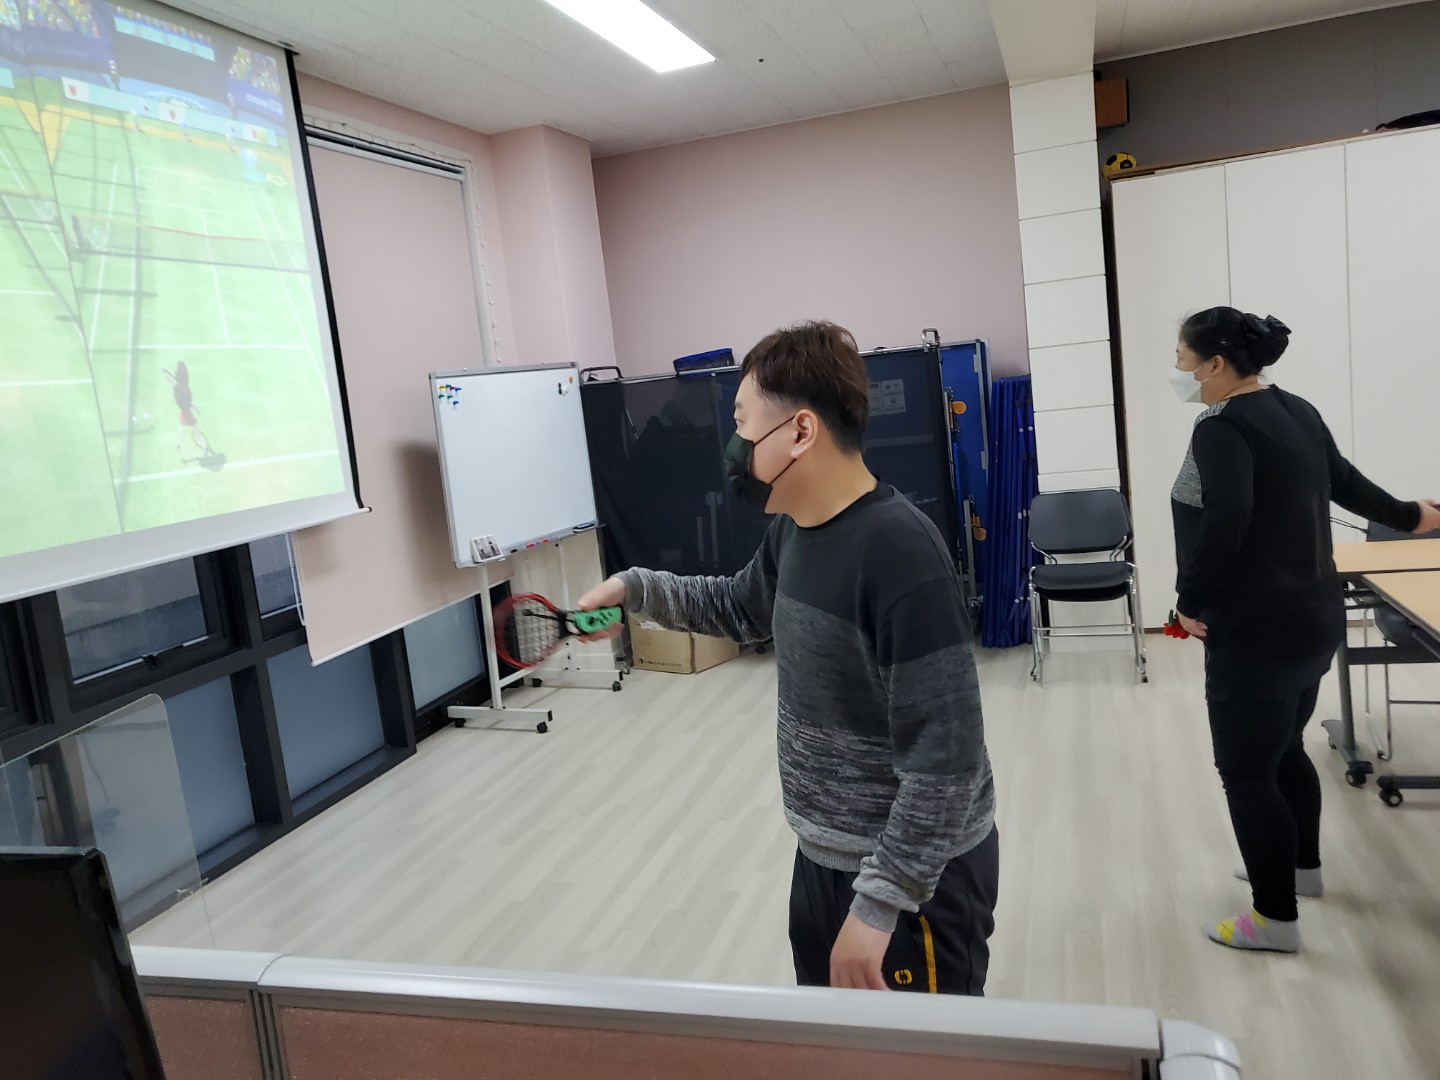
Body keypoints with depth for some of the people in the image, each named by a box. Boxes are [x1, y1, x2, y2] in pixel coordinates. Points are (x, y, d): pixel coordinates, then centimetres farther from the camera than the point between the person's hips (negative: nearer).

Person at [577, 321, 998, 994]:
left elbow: (945, 760, -27)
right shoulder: (793, 531, 0)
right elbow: (737, 607, 22)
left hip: (914, 873, -8)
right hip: (825, 857, 9)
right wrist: (635, 589, 10)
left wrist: (877, 905, -25)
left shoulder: (900, 553, -27)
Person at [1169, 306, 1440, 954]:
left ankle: (1276, 919, 14)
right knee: (1283, 749, 26)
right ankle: (1302, 866, 44)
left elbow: (1225, 520, -35)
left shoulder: (1222, 428, -19)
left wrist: (1192, 598, -23)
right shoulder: (1296, 412, 9)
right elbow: (1344, 481, 23)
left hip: (1254, 632, -10)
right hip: (1310, 619, 10)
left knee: (1246, 772, 2)